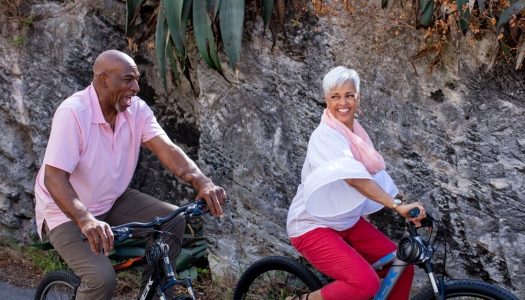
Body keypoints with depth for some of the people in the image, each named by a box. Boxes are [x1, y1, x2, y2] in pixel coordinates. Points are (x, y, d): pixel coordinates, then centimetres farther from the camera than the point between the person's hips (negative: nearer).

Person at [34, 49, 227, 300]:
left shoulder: (136, 109, -8)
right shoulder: (72, 113, -25)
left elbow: (167, 149, -19)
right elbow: (54, 178, -31)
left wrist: (202, 182, -38)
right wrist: (86, 221, -47)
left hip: (113, 202, 6)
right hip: (66, 213, -6)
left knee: (173, 220, -13)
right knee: (102, 278, -26)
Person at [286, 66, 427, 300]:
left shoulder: (356, 133, 4)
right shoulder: (326, 136, -23)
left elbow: (374, 176, 6)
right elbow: (354, 178, -37)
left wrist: (405, 207, -1)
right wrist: (397, 206, -44)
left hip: (348, 223, 8)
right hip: (313, 226, -8)